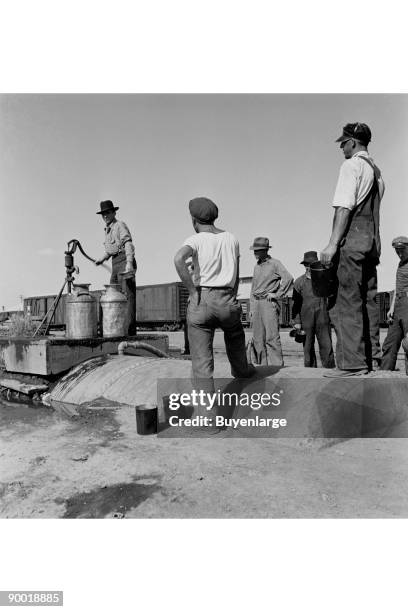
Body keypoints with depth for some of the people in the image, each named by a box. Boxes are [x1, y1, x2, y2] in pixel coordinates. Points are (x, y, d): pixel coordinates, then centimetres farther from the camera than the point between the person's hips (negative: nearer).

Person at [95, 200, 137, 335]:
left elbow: (128, 244, -18)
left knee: (128, 295, -12)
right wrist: (102, 258, 18)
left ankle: (130, 328, -13)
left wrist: (129, 263, -31)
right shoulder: (107, 229, 23)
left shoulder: (120, 225, -4)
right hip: (115, 264, 9)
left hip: (124, 260, -9)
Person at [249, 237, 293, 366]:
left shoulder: (274, 263, -2)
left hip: (269, 303, -7)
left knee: (271, 337, -11)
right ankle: (262, 364, 12)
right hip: (256, 303, 7)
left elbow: (289, 278, -15)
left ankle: (276, 365, -8)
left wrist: (277, 294, -13)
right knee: (257, 338, 5)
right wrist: (251, 308, 16)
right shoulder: (256, 266, 19)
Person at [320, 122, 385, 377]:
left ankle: (353, 362, -8)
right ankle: (372, 354, 15)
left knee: (349, 301, -9)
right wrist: (374, 244, 17)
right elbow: (372, 211, 19)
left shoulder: (351, 165, -3)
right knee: (368, 299, 10)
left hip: (353, 238, -9)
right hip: (373, 241, 9)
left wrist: (333, 244, -18)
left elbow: (344, 207, -14)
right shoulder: (377, 171, 23)